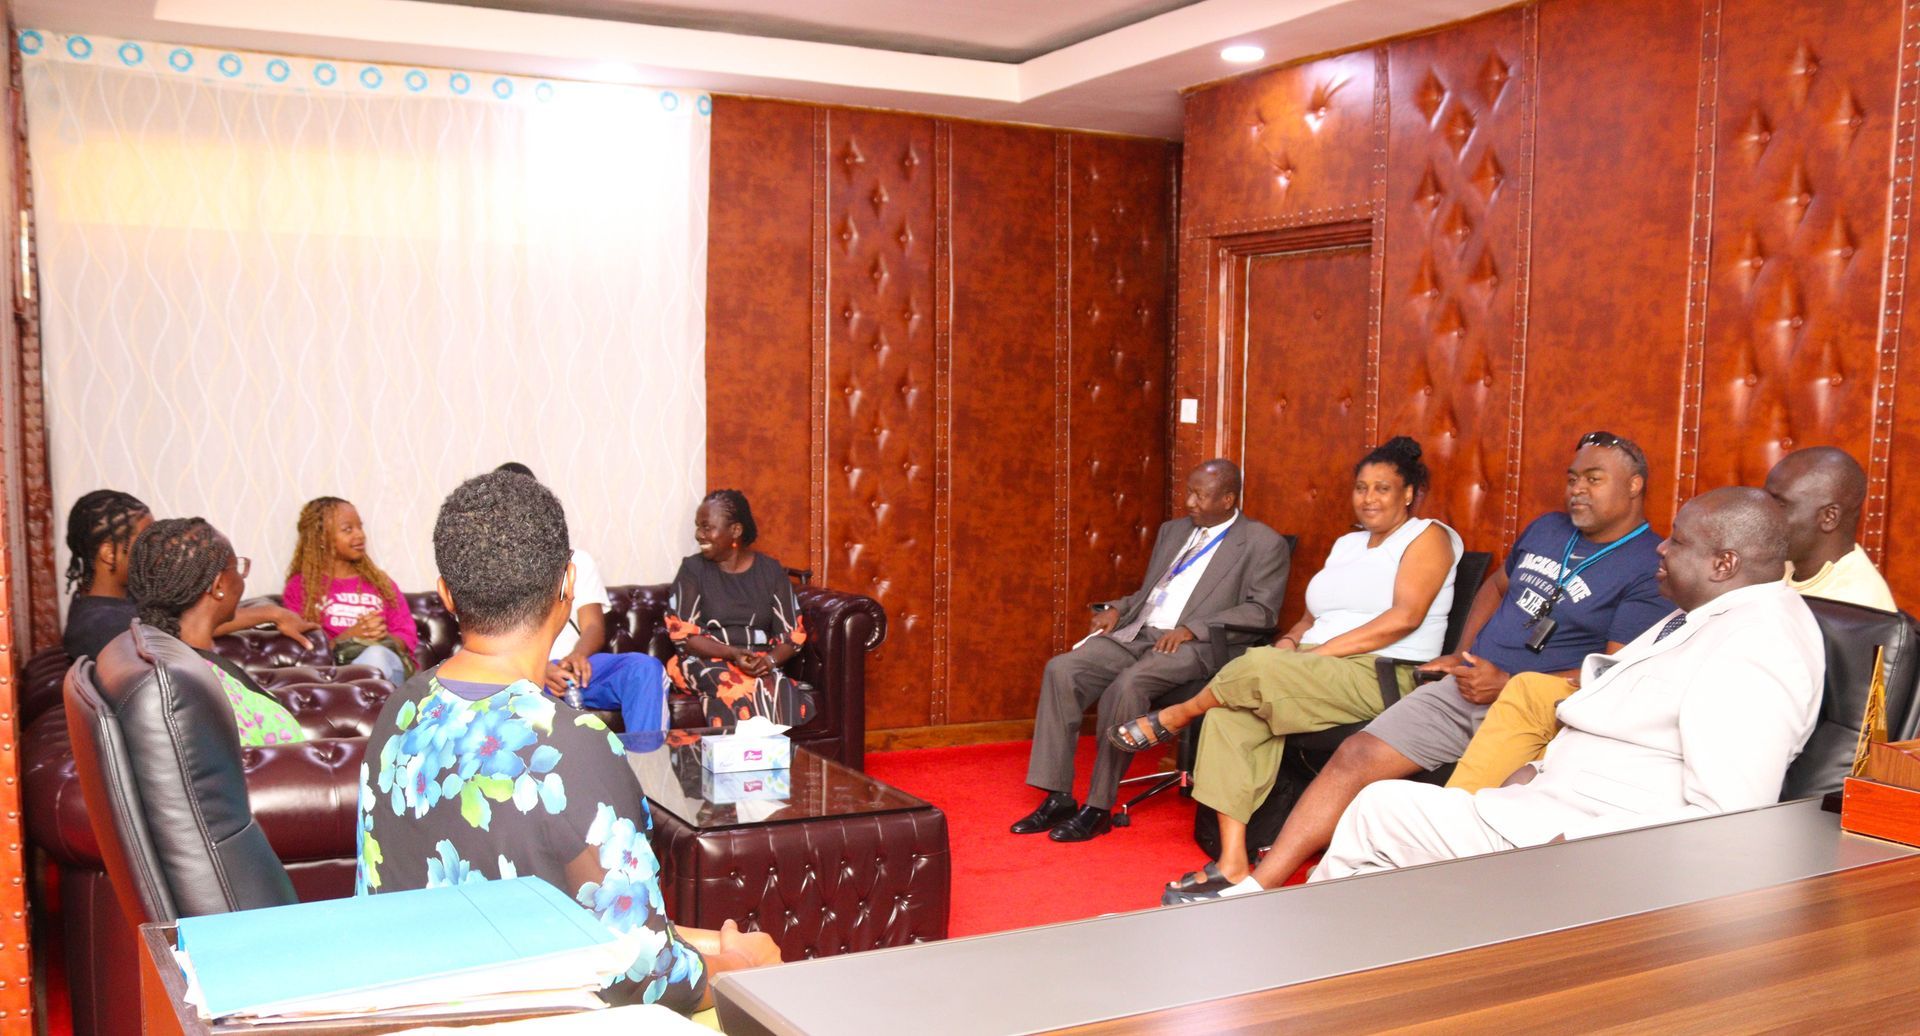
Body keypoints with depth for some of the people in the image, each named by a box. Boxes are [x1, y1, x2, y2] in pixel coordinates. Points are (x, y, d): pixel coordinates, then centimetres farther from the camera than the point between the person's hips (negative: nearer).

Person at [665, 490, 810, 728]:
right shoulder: (693, 569, 4)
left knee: (780, 690, -33)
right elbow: (682, 633, -4)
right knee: (733, 687, -36)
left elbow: (793, 633, 6)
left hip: (761, 665, 1)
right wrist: (733, 654, -18)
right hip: (705, 662, -1)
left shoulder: (771, 571, 8)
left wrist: (770, 659, -16)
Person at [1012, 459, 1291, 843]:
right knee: (1061, 670, -18)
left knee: (1127, 686, -35)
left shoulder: (1263, 544, 2)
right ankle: (1057, 797, -15)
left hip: (1192, 646, -6)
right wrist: (1118, 609, 6)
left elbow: (1261, 610, -8)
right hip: (1134, 634, 7)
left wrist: (1192, 629, -18)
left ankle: (1099, 808, -22)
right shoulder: (1173, 530, 23)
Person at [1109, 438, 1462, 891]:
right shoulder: (1347, 544, 25)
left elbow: (1405, 617, -13)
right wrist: (1290, 641, -1)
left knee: (1258, 666, -30)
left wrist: (1321, 650, -17)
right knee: (1229, 715, -22)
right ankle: (1233, 863, -23)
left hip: (1383, 678, -7)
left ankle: (1175, 716, -1)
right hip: (1318, 671, 7)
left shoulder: (1429, 537, 2)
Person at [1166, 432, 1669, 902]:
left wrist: (1506, 685, -16)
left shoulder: (1650, 570, -6)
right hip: (1465, 686, 7)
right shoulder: (1548, 529, 19)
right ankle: (1258, 886, -6)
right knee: (1354, 757, -7)